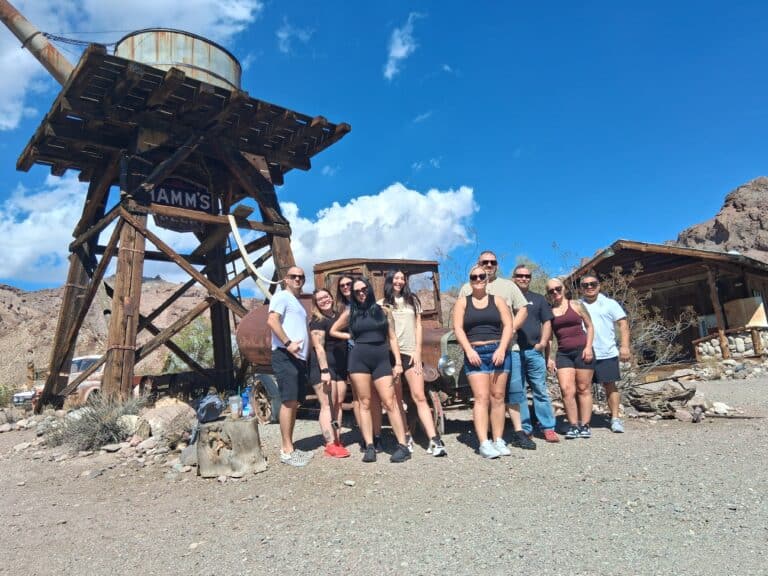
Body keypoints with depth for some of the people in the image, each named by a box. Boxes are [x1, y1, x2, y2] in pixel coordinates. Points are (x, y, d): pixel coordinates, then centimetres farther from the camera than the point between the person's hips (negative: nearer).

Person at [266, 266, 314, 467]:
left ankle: (289, 446, 16)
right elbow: (272, 320, -17)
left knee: (294, 403, 10)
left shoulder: (297, 303, 26)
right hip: (285, 356, -9)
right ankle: (286, 451, -8)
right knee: (289, 401, -11)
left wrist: (306, 350, 16)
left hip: (298, 358, 10)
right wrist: (288, 343, -24)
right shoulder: (282, 296, -2)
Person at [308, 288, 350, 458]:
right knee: (327, 405, -9)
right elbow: (319, 347, -15)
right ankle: (330, 444, -8)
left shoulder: (338, 316, 14)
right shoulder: (317, 321, -8)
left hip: (340, 367, 7)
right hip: (324, 366, -7)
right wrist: (324, 371, -23)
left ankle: (337, 440, 14)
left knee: (338, 403, 7)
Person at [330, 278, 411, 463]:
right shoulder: (350, 312, 9)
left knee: (390, 403, -6)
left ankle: (403, 446, -4)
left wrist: (398, 362, 3)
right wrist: (351, 336, 8)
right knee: (365, 403, 1)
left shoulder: (380, 310, 10)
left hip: (381, 360, 0)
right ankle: (370, 447, 5)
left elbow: (392, 337, 10)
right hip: (359, 359, 0)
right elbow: (333, 331, 21)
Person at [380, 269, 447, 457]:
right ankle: (405, 438, 10)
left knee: (419, 397, -8)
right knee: (397, 399, 2)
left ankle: (434, 440, -14)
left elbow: (418, 327, 11)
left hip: (411, 353, 0)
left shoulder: (412, 300, 15)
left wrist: (417, 352, 1)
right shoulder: (382, 304, 9)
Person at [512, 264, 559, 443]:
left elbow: (547, 322, 12)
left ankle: (548, 428, 3)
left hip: (534, 351, 1)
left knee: (540, 390, -2)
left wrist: (543, 342, -2)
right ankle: (524, 428, 9)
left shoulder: (538, 299, 16)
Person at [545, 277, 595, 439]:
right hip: (563, 353, 2)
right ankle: (573, 425, 2)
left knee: (583, 389, 2)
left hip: (582, 350, -1)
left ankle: (584, 425, 11)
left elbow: (589, 326, 7)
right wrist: (548, 358, 5)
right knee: (566, 390, -8)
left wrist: (588, 347, -5)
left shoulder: (575, 305, 5)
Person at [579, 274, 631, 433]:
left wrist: (625, 346, -8)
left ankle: (615, 418, 15)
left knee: (610, 386, 5)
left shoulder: (609, 303, 4)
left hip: (607, 354, -1)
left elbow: (623, 324, 1)